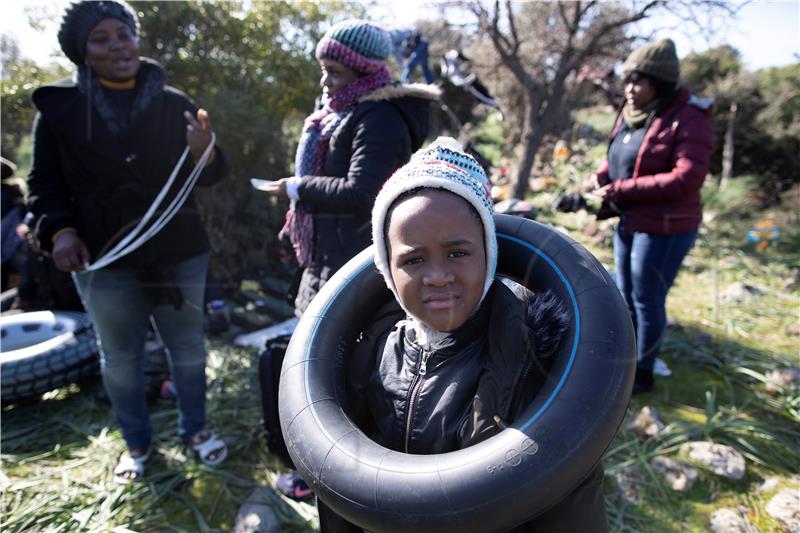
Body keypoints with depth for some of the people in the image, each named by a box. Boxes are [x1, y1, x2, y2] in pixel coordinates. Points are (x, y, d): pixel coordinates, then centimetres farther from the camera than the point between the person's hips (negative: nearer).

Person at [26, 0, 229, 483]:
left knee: (188, 348, 13)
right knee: (121, 358, 14)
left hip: (179, 253, 0)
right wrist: (59, 229, -13)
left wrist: (203, 152, -24)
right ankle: (137, 442, 36)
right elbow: (45, 183, 4)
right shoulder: (60, 106, 0)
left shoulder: (174, 103, 1)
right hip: (104, 261, 0)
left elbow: (210, 177, -1)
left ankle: (195, 428, 35)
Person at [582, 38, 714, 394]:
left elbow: (687, 178, -25)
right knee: (625, 295, 18)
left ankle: (643, 374, 22)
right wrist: (600, 176, -3)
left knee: (647, 300, 3)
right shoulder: (630, 113, 7)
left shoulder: (687, 120, -16)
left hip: (664, 228, -8)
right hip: (629, 222, 8)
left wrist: (620, 190, -25)